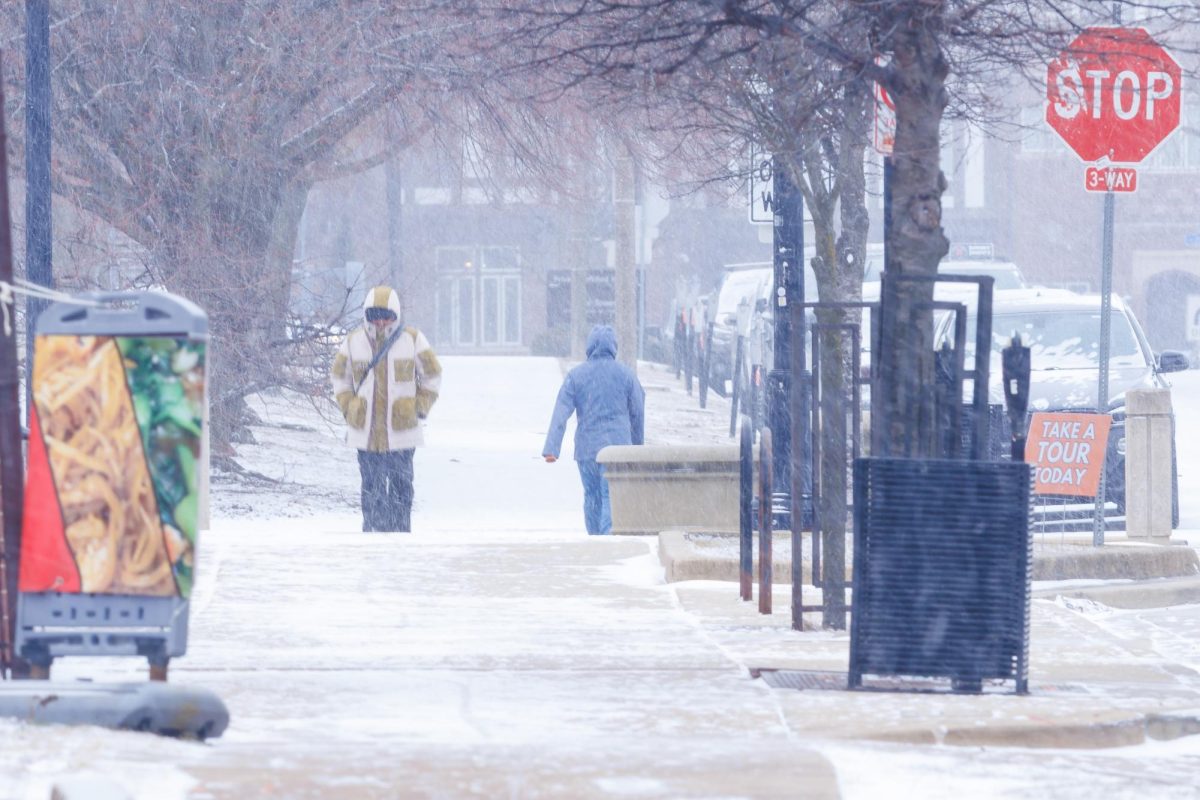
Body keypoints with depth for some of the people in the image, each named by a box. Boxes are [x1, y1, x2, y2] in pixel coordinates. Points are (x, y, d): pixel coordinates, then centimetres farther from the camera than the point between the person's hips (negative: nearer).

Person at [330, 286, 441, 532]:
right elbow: (339, 377, 16)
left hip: (402, 429, -1)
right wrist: (348, 408, 5)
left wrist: (420, 408, 2)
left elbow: (432, 376, 10)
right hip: (366, 433, 1)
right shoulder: (353, 342, 3)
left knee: (401, 486, 0)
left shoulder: (413, 340, -1)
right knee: (372, 488, 2)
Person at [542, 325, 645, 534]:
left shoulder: (575, 375, -1)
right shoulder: (625, 374, 0)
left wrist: (551, 448, -11)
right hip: (617, 446, -1)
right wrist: (637, 444, 20)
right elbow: (638, 413, 7)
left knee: (592, 497, 14)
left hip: (586, 447, 1)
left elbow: (561, 413, -7)